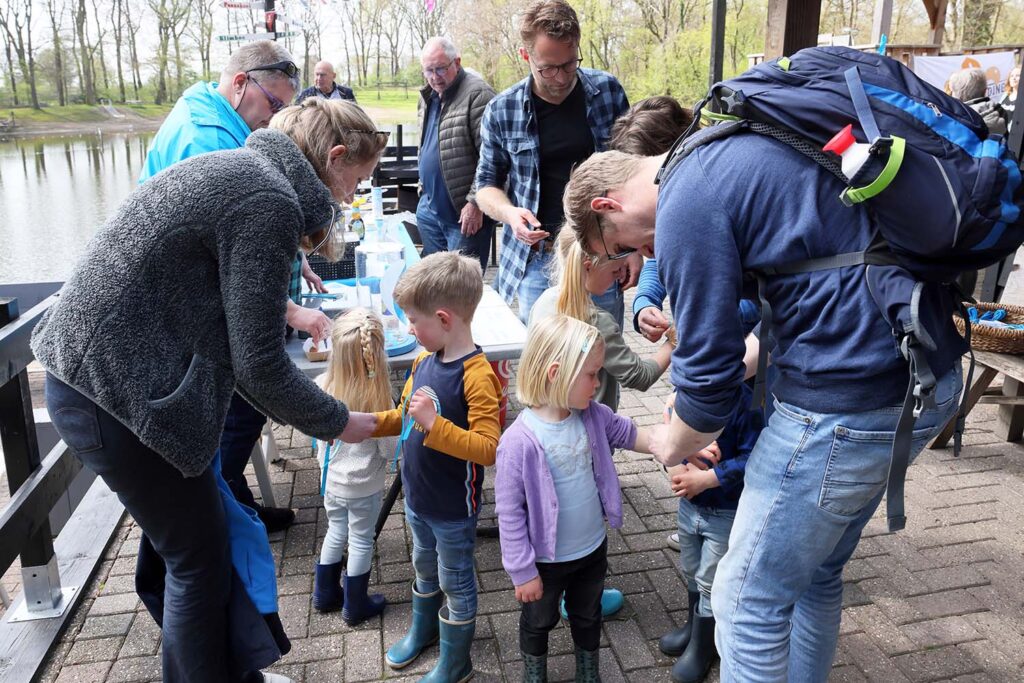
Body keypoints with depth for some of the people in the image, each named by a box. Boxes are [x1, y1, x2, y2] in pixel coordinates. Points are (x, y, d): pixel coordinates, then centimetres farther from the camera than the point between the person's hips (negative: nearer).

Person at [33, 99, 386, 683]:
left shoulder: (240, 167, 11)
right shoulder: (270, 202, -18)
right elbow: (258, 365, -17)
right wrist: (337, 422, -5)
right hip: (119, 395, -10)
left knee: (208, 537, 19)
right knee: (199, 562, 7)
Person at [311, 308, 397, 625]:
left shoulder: (322, 386, -17)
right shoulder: (377, 398, -28)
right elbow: (389, 449, -17)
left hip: (330, 479, 4)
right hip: (364, 485, -4)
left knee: (336, 533, 25)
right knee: (361, 542, 15)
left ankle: (325, 594, 41)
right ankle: (355, 606, 31)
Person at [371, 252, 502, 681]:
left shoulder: (477, 376, -28)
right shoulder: (425, 361, -4)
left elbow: (489, 449, -32)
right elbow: (406, 417, 10)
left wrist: (435, 424, -38)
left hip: (453, 508, -7)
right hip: (417, 496, 7)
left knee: (455, 583, 15)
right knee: (425, 569, 29)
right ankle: (423, 629, 55)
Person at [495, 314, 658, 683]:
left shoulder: (594, 416, -13)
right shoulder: (519, 441, -31)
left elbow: (628, 433, 6)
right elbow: (509, 513, -24)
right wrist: (523, 571, -16)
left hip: (593, 548, 5)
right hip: (547, 560, -5)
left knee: (588, 616, 30)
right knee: (539, 621, 24)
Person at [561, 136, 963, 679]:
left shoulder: (687, 205, -14)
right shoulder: (732, 147, 14)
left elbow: (709, 375, -11)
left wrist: (672, 444, 9)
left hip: (849, 397, -10)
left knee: (749, 599, 5)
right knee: (815, 574, 23)